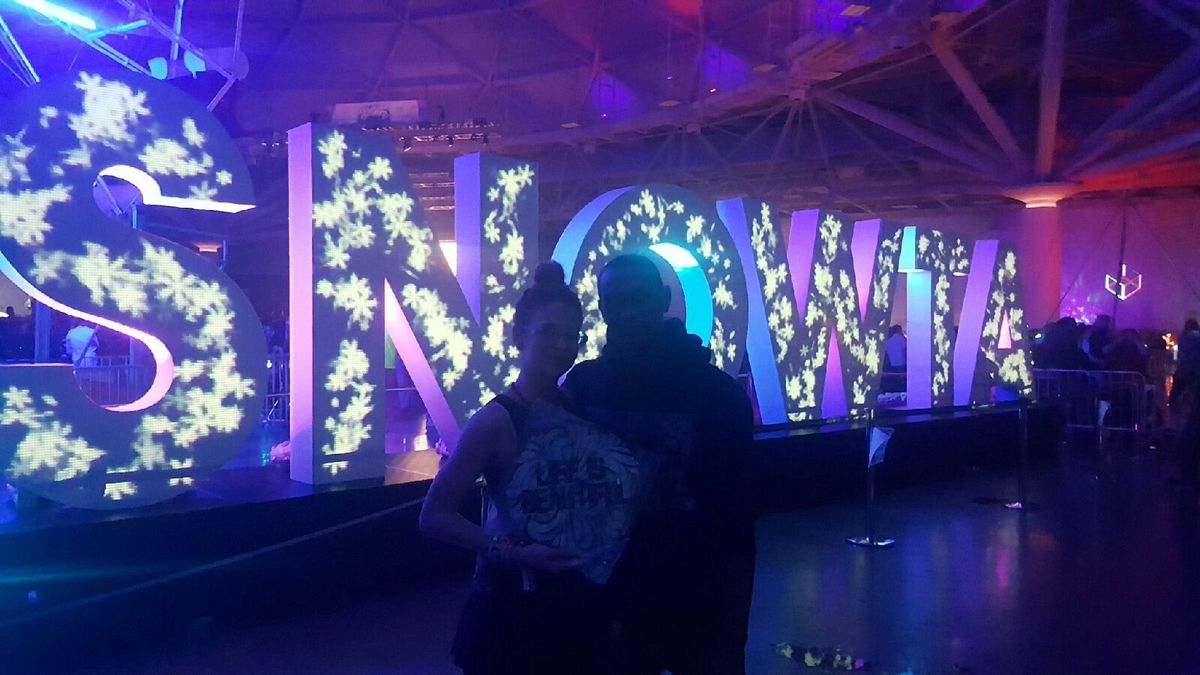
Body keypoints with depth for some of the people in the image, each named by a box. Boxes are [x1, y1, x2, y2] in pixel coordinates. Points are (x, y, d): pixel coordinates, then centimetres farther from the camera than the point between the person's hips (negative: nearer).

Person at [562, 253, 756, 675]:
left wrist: (731, 640, -8)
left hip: (699, 608, -1)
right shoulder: (581, 385, -4)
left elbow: (736, 529, -8)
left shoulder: (716, 392, -9)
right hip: (610, 606, 2)